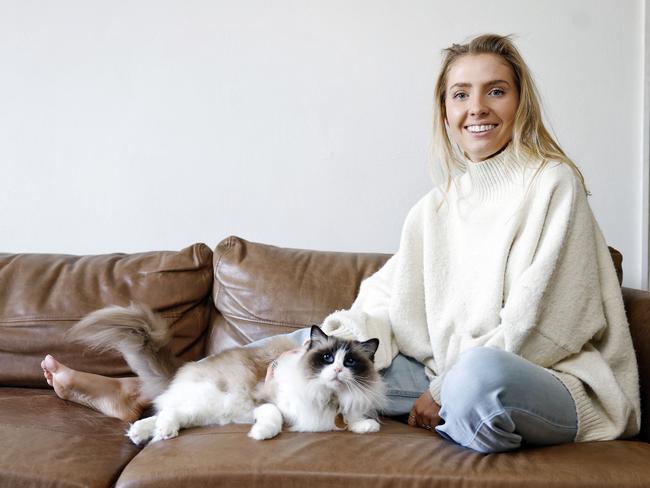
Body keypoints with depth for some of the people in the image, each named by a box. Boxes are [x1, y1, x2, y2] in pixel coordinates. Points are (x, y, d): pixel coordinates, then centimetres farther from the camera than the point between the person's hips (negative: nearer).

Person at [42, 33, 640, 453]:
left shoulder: (552, 183, -7)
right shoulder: (435, 209, 12)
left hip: (555, 383, -6)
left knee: (480, 372, -41)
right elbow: (383, 303, 5)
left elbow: (530, 321, -13)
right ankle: (137, 395, 7)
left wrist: (443, 392, -13)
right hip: (449, 377, 6)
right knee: (315, 349, 1)